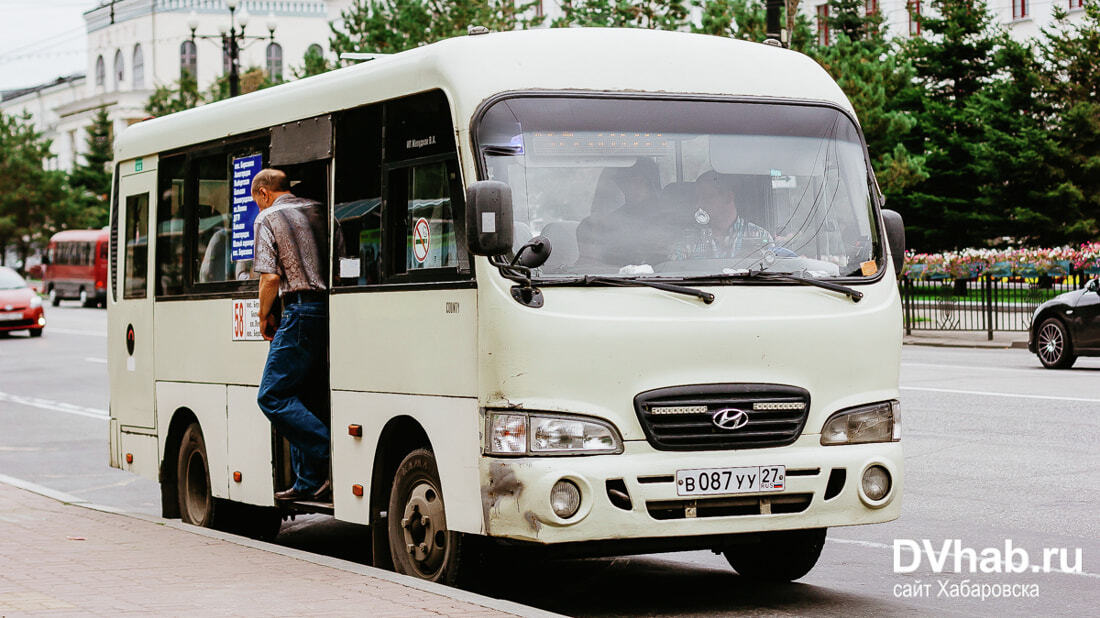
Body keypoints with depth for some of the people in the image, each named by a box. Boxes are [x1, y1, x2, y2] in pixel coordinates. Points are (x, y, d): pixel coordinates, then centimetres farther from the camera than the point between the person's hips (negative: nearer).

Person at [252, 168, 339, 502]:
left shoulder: (268, 217, 0)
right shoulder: (318, 211, 18)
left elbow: (271, 277, -9)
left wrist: (265, 316, 6)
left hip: (301, 310, -8)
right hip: (332, 309, 8)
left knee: (272, 396, -4)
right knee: (307, 400, 13)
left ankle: (335, 459, -16)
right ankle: (309, 481, 10)